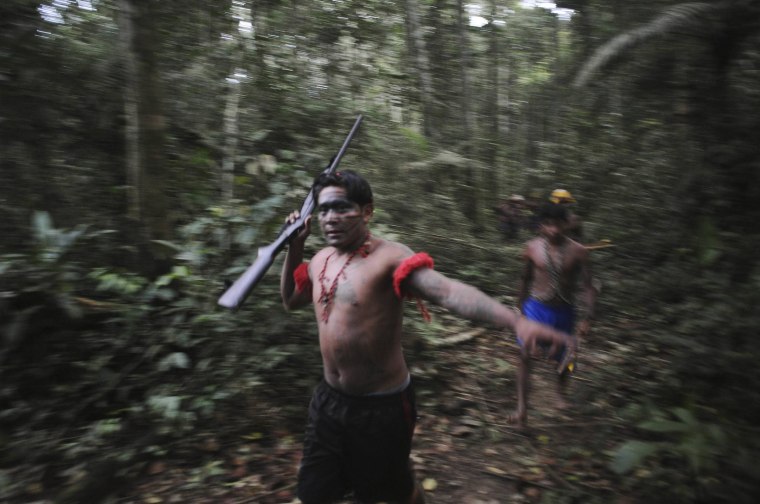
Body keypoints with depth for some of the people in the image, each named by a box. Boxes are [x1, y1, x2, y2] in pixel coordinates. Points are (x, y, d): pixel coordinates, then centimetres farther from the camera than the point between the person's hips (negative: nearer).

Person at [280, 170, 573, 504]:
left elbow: (448, 291, -36)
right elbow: (290, 300, 21)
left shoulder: (388, 257, -21)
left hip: (381, 407, -6)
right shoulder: (321, 260, 3)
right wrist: (294, 247, 7)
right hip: (328, 399, 7)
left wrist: (516, 321, -52)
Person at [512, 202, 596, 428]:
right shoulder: (532, 247, -5)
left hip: (564, 312, 1)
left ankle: (560, 392, 47)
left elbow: (587, 286, -7)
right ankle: (522, 407, -2)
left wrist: (587, 318, -17)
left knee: (565, 359, 15)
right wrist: (521, 306, 15)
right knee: (526, 355, -10)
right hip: (536, 308, 0)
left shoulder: (578, 252, -8)